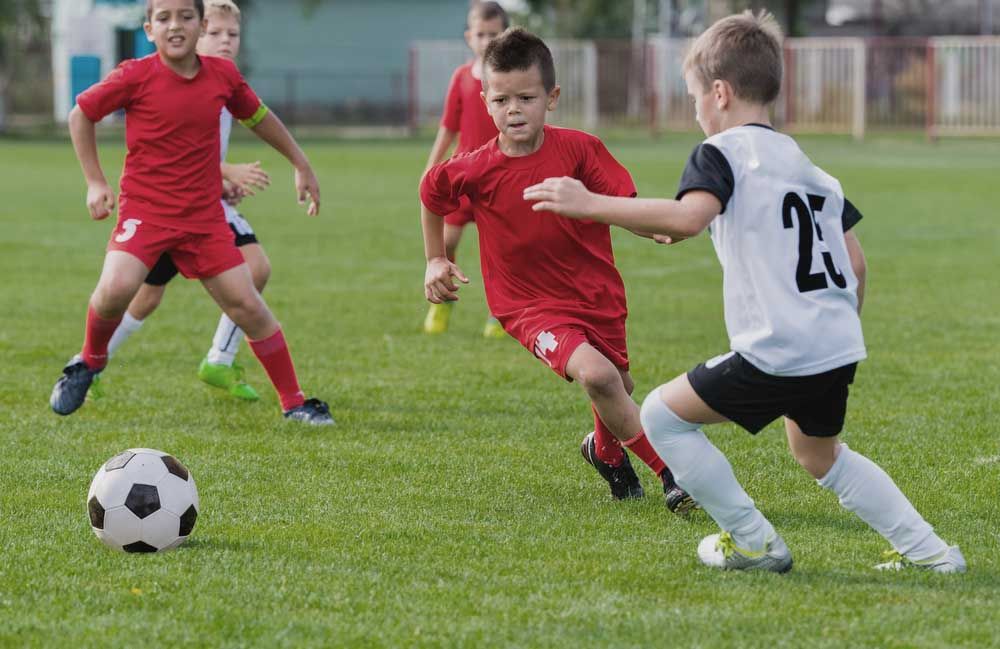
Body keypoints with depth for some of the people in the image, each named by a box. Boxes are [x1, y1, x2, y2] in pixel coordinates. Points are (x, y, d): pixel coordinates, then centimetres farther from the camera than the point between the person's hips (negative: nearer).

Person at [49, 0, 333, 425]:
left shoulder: (222, 75, 0)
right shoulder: (136, 76, -10)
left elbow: (257, 116, 19)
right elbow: (80, 115, 3)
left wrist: (301, 166, 26)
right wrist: (95, 182, -1)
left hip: (205, 217, 3)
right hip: (145, 210, -3)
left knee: (247, 306, 1)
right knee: (116, 288, -26)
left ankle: (293, 402, 15)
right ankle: (91, 360, 5)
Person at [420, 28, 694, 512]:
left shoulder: (579, 149, -12)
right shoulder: (474, 171, -11)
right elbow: (432, 192, 10)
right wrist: (436, 262, 13)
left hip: (597, 295, 3)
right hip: (531, 306, -3)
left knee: (618, 389, 19)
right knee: (595, 374, -27)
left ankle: (605, 450, 56)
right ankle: (672, 475, -18)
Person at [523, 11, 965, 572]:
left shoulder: (724, 151, -6)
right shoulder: (809, 165, 19)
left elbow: (689, 217, -27)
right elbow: (856, 263, 18)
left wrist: (589, 204, -25)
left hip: (778, 354, -8)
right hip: (841, 350, 8)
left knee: (662, 415, 7)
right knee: (819, 454, 32)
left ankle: (755, 543, 9)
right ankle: (928, 551, 27)